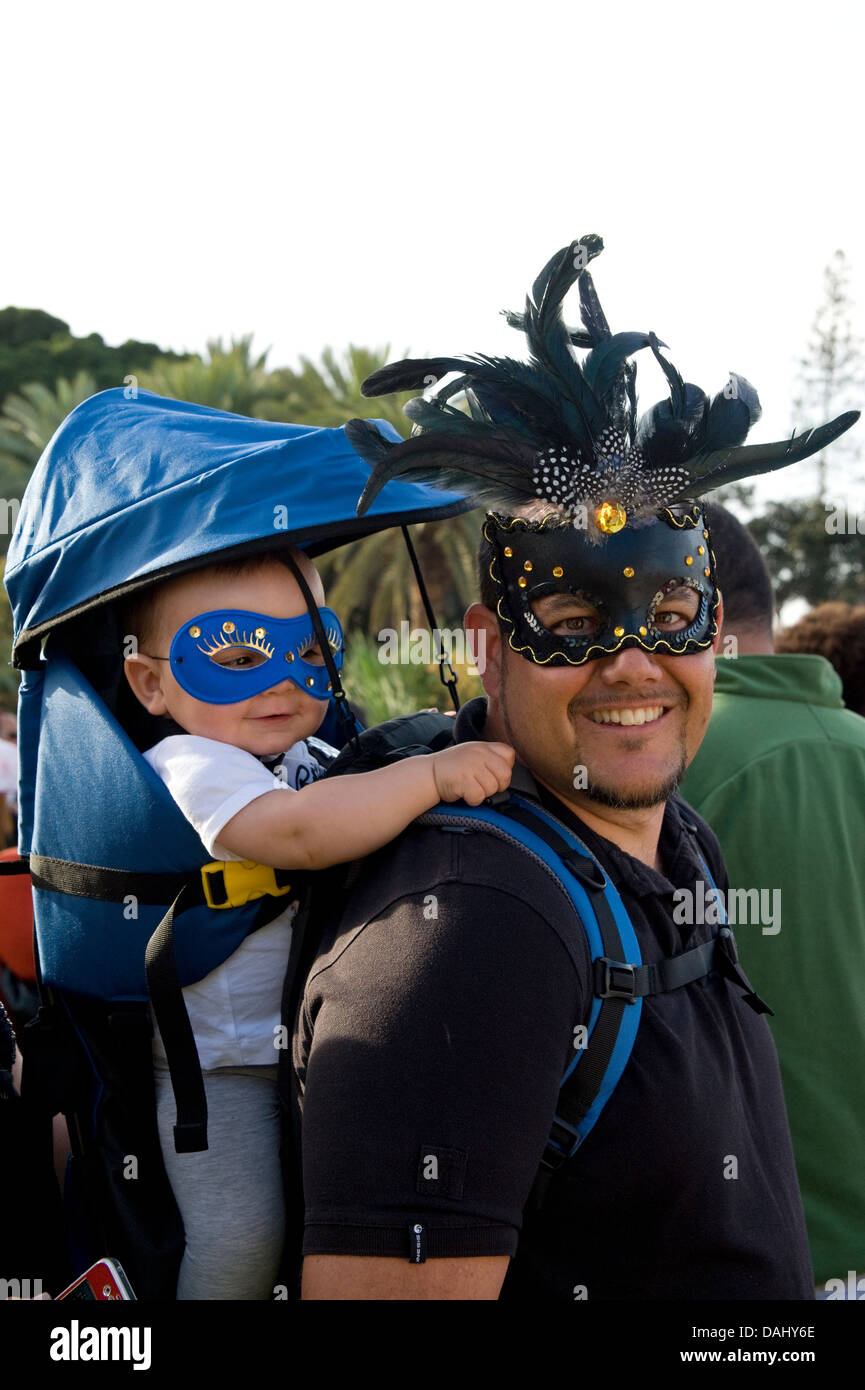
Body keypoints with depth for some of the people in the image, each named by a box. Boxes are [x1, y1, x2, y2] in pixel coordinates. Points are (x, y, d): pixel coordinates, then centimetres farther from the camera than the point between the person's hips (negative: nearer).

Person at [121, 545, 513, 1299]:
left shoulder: (316, 758, 8)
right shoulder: (193, 766, -19)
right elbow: (296, 832, -37)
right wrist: (433, 775, -38)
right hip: (221, 1062, -8)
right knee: (243, 1237, -19)